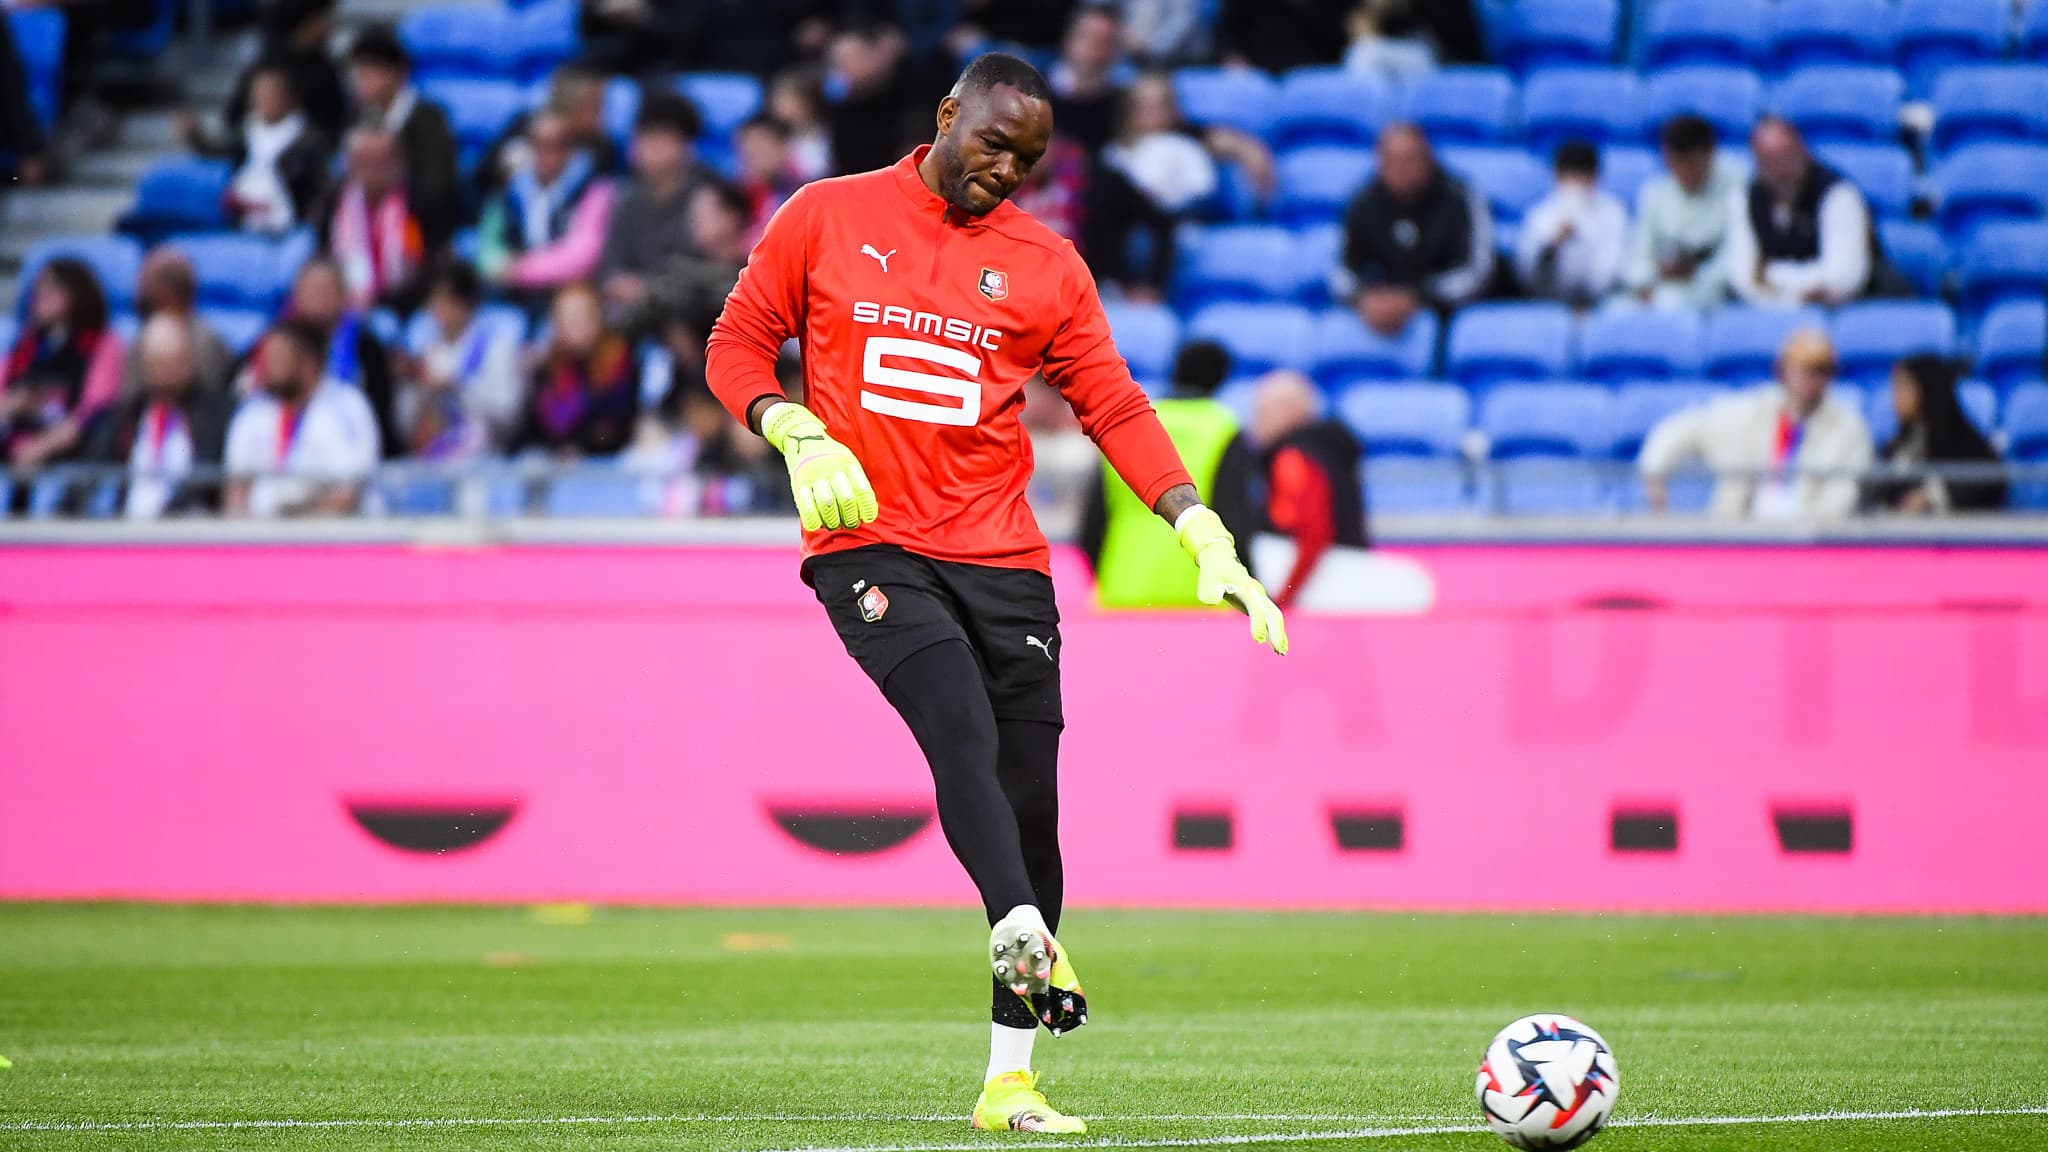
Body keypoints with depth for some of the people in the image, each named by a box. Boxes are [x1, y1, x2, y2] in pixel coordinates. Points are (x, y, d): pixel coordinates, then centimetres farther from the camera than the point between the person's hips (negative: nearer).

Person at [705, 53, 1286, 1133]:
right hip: (869, 547, -3)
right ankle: (1025, 937, -49)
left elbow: (1115, 410, 9)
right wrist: (798, 435, -9)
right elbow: (738, 342, 11)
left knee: (1028, 801, -2)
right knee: (959, 723, -29)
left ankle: (1008, 1078, 4)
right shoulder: (827, 218, 6)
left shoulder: (1045, 265, 10)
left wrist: (1203, 536, -3)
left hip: (1001, 558, 3)